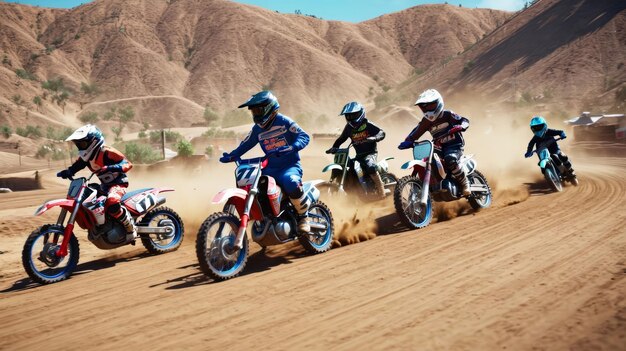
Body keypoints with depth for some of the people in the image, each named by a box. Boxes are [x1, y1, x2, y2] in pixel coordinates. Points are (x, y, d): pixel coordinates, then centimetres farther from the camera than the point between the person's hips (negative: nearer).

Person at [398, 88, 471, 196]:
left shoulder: (447, 115, -5)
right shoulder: (426, 121, 8)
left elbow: (465, 120, -6)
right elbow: (416, 133, 6)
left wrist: (460, 126, -29)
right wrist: (407, 142, -13)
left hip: (454, 145, -6)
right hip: (439, 148, 6)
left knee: (450, 160, -36)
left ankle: (465, 184, -17)